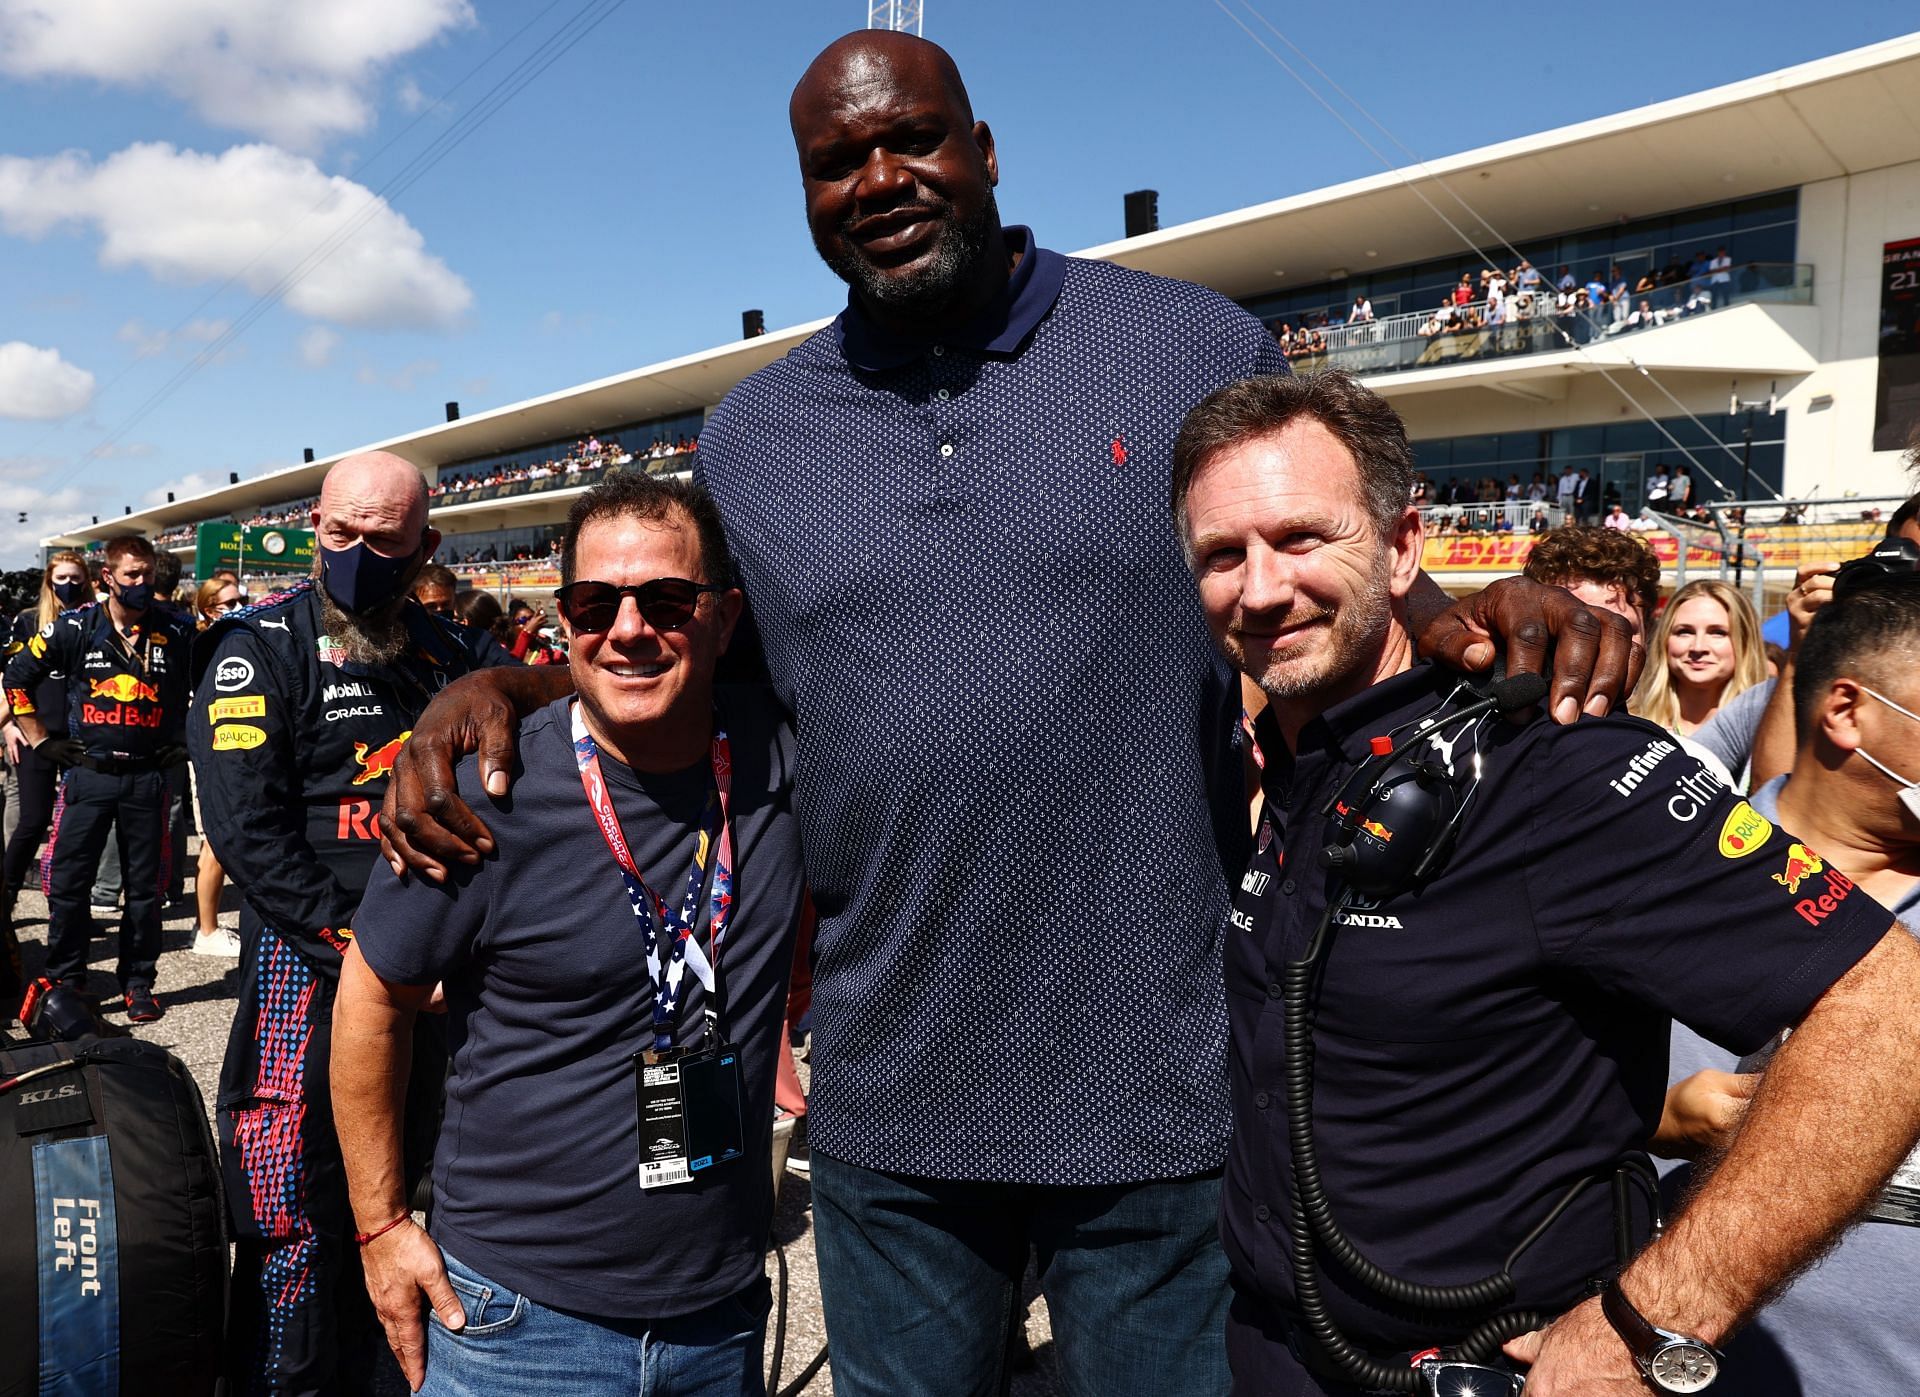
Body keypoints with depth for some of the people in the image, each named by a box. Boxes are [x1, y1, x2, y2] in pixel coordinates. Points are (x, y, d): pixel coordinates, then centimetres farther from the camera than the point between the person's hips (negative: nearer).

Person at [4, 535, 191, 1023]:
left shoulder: (176, 631, -1)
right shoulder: (74, 627, -3)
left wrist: (186, 740, 8)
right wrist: (41, 741, 4)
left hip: (147, 776, 0)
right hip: (87, 774, 0)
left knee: (144, 885, 7)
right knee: (67, 881, 3)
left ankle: (138, 982, 18)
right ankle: (65, 981, 18)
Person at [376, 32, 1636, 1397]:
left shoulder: (1196, 347, -3)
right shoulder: (753, 430, 6)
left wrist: (1477, 620, -17)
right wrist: (490, 690, -2)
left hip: (1158, 1084, -2)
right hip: (888, 1095, 3)